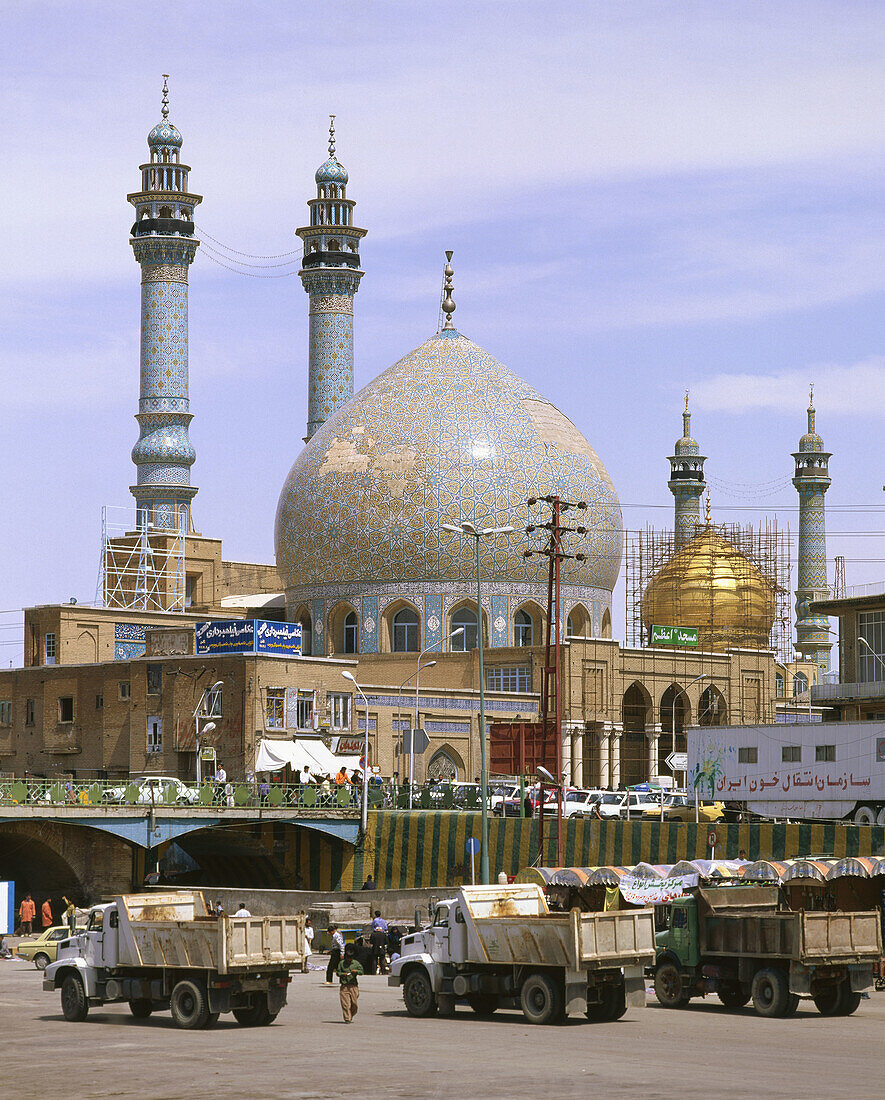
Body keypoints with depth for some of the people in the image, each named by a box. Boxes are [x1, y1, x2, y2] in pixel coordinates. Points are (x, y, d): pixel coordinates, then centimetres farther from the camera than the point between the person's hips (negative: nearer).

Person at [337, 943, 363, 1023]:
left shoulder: (356, 963, 7)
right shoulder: (341, 963, 6)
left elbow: (361, 971, 0)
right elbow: (338, 972, 6)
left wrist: (356, 971, -20)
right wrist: (342, 974, -15)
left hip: (354, 986, 1)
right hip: (344, 986, -1)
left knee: (354, 1003, 3)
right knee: (345, 1003, -8)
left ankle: (351, 1017, 25)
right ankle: (347, 1019, -7)